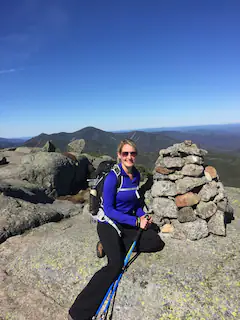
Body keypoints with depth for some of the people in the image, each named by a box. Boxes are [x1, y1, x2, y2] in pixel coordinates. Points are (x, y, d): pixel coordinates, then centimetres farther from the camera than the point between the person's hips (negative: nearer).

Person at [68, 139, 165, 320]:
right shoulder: (113, 177, -20)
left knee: (157, 243, -6)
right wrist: (136, 221, -21)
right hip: (109, 224, -7)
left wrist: (143, 216, -5)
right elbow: (108, 209, -19)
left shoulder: (136, 175, 1)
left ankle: (114, 244, 2)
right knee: (116, 264, -25)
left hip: (129, 223, 7)